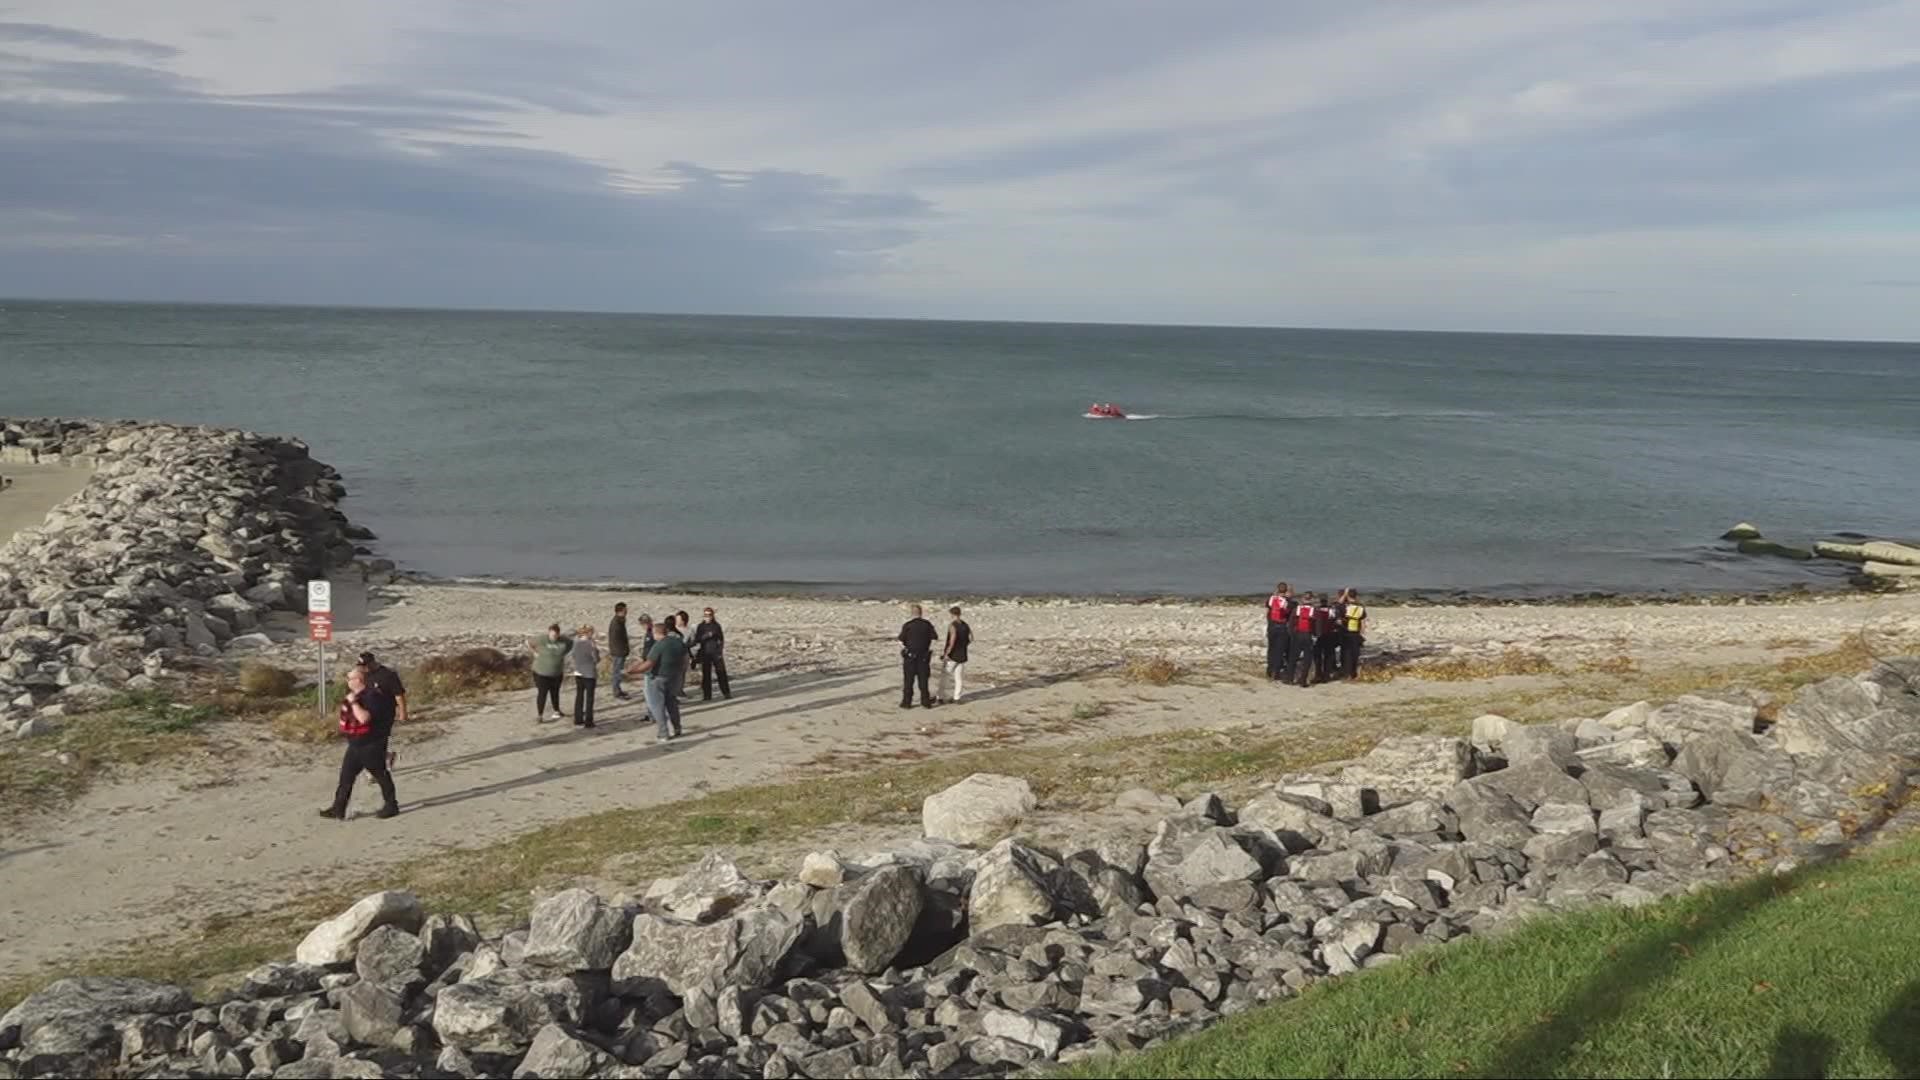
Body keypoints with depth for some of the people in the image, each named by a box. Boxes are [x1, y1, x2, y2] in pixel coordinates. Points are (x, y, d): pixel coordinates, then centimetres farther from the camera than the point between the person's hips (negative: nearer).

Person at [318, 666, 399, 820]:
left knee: (380, 774, 5)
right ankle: (338, 810, 11)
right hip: (355, 744, 9)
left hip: (371, 745, -9)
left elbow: (363, 718, -34)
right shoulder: (352, 693, 7)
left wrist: (353, 702, -31)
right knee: (346, 776, 7)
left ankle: (391, 806, 18)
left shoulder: (371, 696, -22)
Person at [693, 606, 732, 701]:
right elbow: (697, 640, 0)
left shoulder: (716, 625, 3)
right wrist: (706, 636, -17)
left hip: (716, 653, -1)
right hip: (705, 653, 1)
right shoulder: (700, 627, 5)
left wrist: (720, 650, -3)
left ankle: (726, 693, 3)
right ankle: (707, 695, 7)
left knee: (721, 673, -3)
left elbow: (721, 639, 5)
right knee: (706, 674, 1)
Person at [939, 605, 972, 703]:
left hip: (951, 656, -6)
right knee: (957, 677, 10)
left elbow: (952, 641, -23)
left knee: (945, 677, 4)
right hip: (962, 656, 6)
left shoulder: (952, 625, -16)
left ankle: (941, 697, 7)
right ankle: (956, 697, 9)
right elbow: (971, 639, 11)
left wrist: (946, 654, -20)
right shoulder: (965, 625, 6)